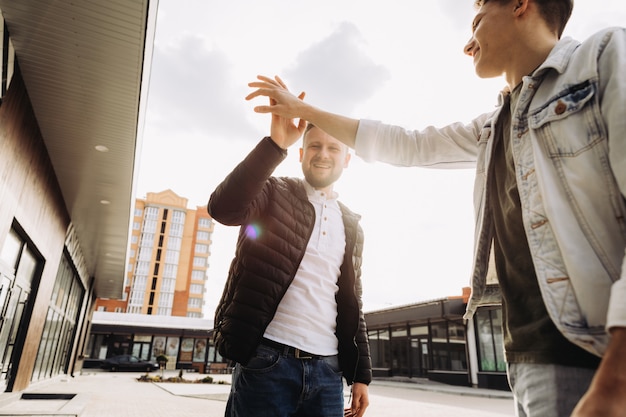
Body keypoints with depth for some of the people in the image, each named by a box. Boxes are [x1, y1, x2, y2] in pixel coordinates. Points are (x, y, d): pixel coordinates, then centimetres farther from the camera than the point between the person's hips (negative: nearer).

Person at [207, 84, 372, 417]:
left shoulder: (351, 225, 12)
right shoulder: (274, 193, 1)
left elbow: (351, 303, 14)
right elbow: (223, 208, -20)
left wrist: (360, 373, 11)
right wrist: (276, 143, -26)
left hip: (327, 369, 4)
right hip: (267, 360, -4)